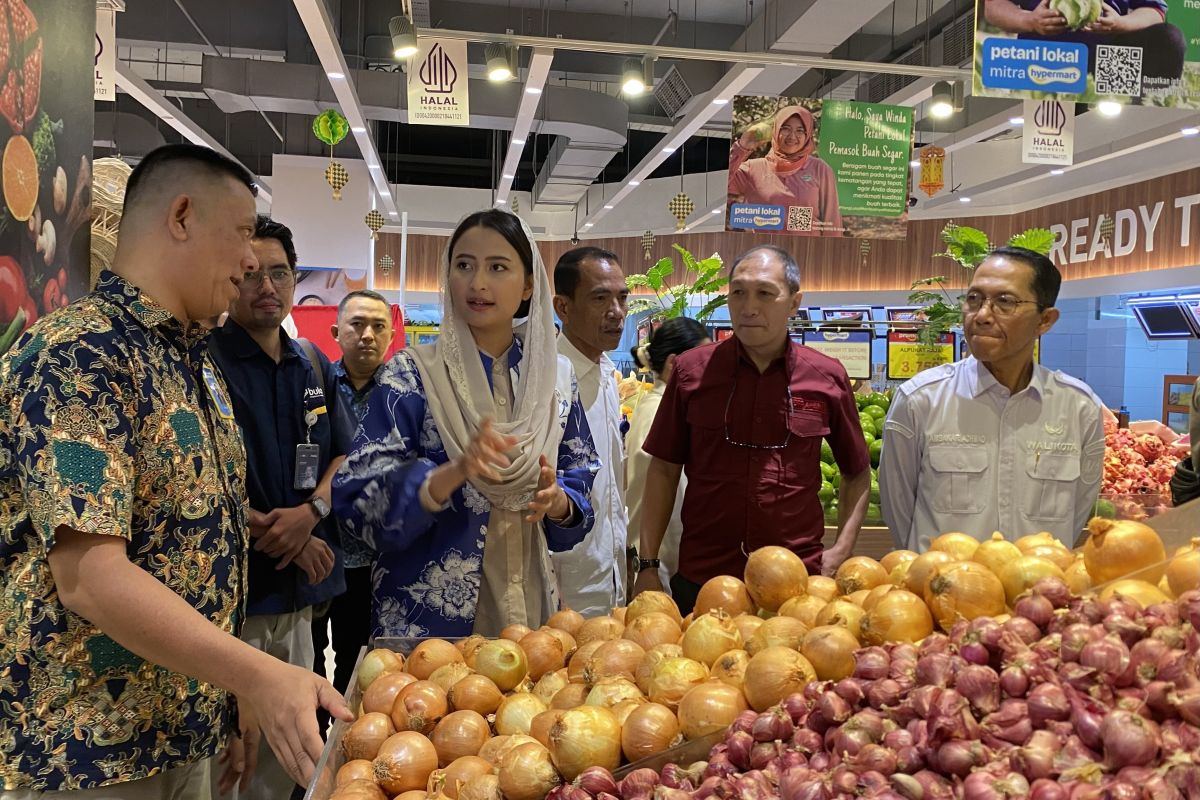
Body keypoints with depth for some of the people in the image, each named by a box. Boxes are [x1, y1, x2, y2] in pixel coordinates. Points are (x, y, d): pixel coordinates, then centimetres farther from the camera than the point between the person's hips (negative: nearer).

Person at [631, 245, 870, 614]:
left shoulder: (828, 378, 0)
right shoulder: (692, 371, -1)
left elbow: (857, 472, 12)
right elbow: (664, 469, 3)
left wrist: (841, 550, 0)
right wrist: (648, 564, -2)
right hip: (700, 580, 0)